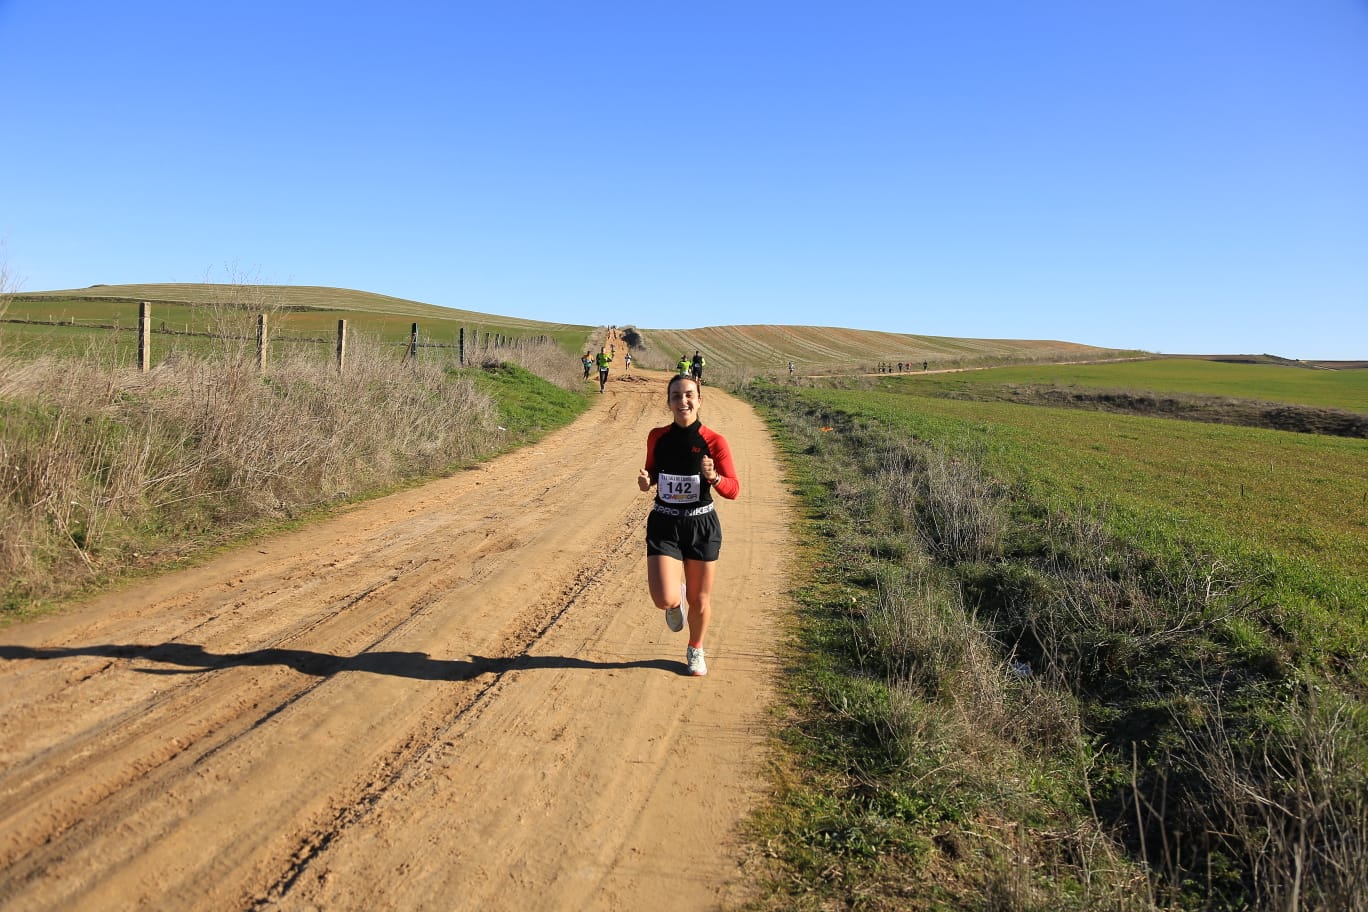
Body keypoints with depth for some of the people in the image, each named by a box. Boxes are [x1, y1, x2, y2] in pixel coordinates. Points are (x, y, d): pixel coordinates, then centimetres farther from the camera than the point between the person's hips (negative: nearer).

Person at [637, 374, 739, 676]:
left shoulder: (713, 441, -8)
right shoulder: (657, 437, 1)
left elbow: (734, 490, -6)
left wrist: (713, 477, -27)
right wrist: (646, 480, -6)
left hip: (701, 526, -1)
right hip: (664, 526, 1)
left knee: (699, 600, 10)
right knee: (665, 600, -14)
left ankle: (695, 651, 39)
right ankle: (677, 598, 25)